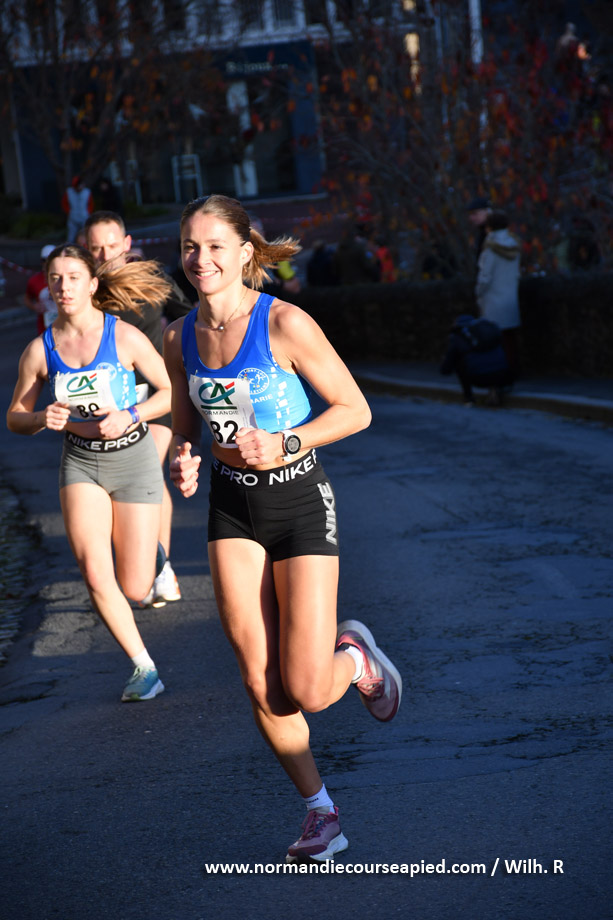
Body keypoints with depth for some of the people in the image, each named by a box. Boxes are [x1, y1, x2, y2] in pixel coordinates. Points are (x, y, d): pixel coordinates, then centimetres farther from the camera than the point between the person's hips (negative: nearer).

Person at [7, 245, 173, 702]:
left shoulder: (125, 337, -12)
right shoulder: (40, 350, -5)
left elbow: (170, 391, -3)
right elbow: (15, 418, 5)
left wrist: (130, 416, -20)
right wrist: (43, 418, -18)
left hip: (133, 461, -2)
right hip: (80, 464, 2)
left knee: (135, 589, 0)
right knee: (96, 576, -18)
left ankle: (149, 547, 39)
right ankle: (144, 667, 1)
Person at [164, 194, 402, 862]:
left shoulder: (285, 323, -15)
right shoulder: (180, 338, 0)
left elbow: (355, 410, -10)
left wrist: (283, 444, -22)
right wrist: (183, 462, -7)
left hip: (299, 503, -4)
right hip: (232, 508, 4)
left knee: (307, 694, -7)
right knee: (260, 686, 1)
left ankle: (353, 655, 29)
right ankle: (320, 811, 20)